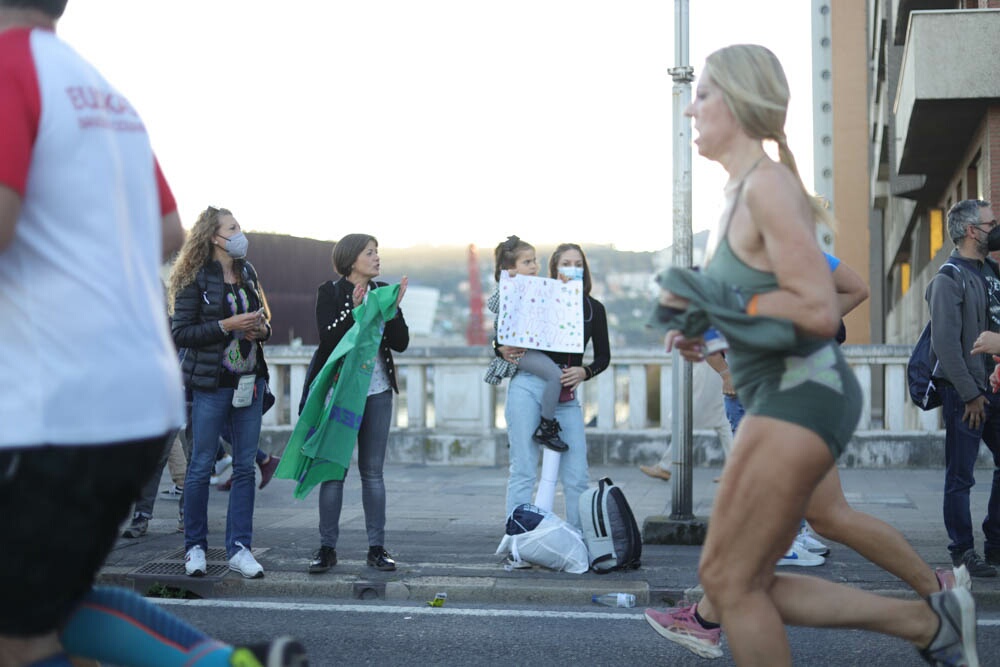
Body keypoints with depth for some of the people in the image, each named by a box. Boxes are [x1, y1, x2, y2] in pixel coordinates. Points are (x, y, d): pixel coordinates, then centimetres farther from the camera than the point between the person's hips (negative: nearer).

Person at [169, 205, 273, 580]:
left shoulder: (247, 272, 12)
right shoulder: (196, 279, -7)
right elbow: (180, 333, -12)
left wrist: (262, 329, -1)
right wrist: (226, 326, -19)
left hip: (250, 380, 6)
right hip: (211, 383, -5)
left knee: (245, 466, 4)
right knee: (201, 466, 1)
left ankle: (239, 548, 8)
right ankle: (195, 548, 13)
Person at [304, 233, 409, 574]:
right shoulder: (330, 292, -2)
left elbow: (401, 342, 2)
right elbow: (328, 339, -13)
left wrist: (393, 308, -11)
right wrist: (355, 309, -22)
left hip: (377, 391, 3)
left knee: (373, 470, 5)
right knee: (333, 469, -1)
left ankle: (377, 547, 9)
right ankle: (327, 548, 5)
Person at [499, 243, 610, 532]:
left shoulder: (594, 309, 9)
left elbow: (603, 356, 15)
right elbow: (501, 340, 9)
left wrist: (584, 372, -4)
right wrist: (502, 350, -14)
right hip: (528, 385, -2)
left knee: (577, 475, -1)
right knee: (523, 469, -3)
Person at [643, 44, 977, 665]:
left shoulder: (767, 185, -14)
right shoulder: (745, 189, 15)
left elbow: (820, 310, -20)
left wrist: (716, 299, -13)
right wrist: (698, 324, 8)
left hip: (801, 395, -10)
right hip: (785, 394, 10)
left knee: (729, 579, -4)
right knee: (747, 585, 11)